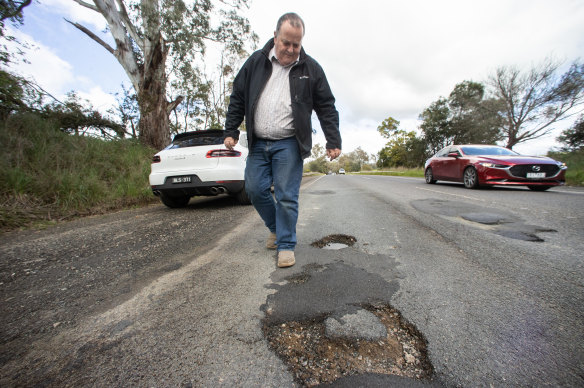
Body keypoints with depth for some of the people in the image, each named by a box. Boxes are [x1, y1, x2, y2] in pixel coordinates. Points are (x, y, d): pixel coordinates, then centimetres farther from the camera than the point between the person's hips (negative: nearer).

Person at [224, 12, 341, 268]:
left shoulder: (311, 69, 5)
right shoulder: (255, 62, 9)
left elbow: (326, 108, 5)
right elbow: (238, 98, 12)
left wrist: (333, 141, -3)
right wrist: (231, 131, 6)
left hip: (289, 145, -3)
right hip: (258, 143, 4)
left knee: (287, 196, -5)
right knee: (255, 189, 2)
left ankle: (286, 245, 10)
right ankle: (276, 228, 27)